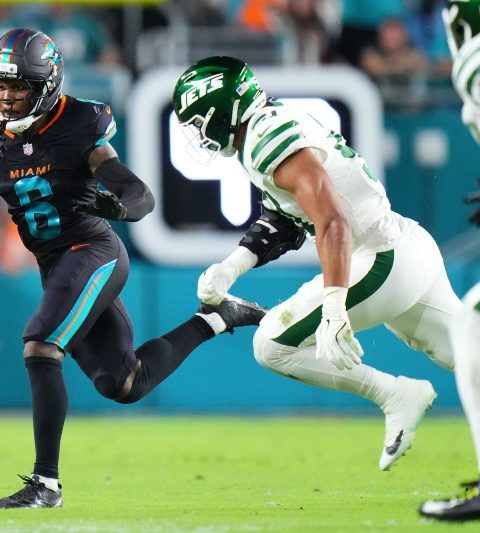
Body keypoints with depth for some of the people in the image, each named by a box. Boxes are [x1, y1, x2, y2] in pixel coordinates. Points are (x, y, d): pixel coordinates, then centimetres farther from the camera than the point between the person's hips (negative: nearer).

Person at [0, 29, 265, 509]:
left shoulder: (78, 129, -10)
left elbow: (142, 198, -12)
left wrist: (113, 203, -33)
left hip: (93, 251, -7)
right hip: (54, 268, 7)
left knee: (39, 349, -26)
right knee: (124, 386, 11)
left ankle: (45, 482, -24)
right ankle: (212, 319, 32)